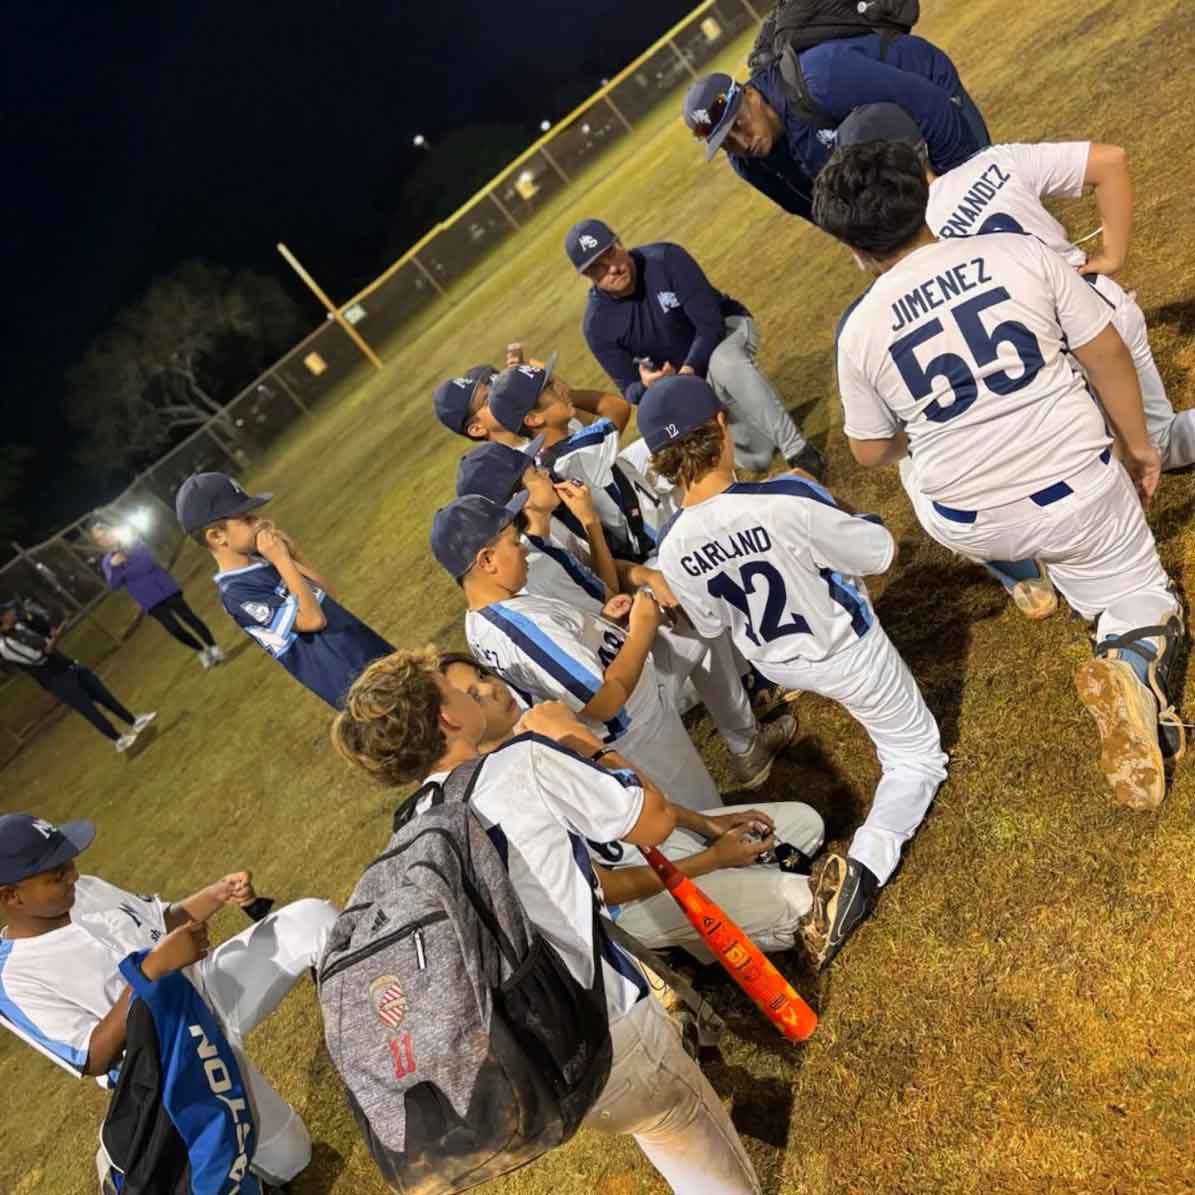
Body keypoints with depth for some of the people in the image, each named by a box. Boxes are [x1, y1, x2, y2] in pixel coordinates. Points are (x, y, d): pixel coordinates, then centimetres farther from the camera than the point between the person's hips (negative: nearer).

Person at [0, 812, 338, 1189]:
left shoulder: (84, 890, -2)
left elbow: (165, 921, 10)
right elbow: (95, 1059, -25)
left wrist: (219, 893, -10)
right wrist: (152, 968, -35)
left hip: (215, 989, 6)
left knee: (313, 918, -11)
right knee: (286, 1158, 1)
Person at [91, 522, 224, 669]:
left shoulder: (133, 543, -2)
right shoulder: (106, 562, 5)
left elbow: (147, 563, -15)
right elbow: (113, 585, -9)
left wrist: (124, 569, -14)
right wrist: (114, 566, -23)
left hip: (165, 589, -2)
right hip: (149, 600, 2)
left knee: (189, 617, 0)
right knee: (174, 629, 0)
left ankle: (213, 648, 12)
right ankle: (202, 651, 19)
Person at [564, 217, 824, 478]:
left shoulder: (666, 259, -26)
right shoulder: (597, 325, -20)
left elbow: (710, 324, -26)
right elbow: (630, 391, -14)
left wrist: (686, 374, -42)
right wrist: (647, 386, -39)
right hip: (695, 377, 2)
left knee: (723, 362, -42)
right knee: (756, 458, -8)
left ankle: (796, 448, -30)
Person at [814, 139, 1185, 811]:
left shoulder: (860, 330, -9)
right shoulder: (1020, 253, -9)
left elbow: (871, 453, 1)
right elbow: (1106, 354, -3)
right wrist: (1137, 443, 13)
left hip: (970, 526, 1)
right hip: (1078, 490, 0)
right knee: (1142, 598, 21)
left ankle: (1026, 575, 40)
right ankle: (1132, 669, -13)